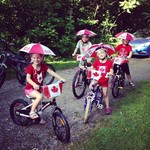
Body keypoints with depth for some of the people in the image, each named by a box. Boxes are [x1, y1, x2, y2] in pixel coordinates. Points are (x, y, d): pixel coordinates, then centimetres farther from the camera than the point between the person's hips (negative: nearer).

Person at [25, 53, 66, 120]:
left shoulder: (43, 66, -5)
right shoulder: (29, 68, -18)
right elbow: (28, 78, -31)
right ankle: (32, 112, -13)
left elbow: (51, 72, -10)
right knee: (39, 96, -31)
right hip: (30, 88, -5)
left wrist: (61, 78, -20)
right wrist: (34, 85, -51)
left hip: (39, 88, 6)